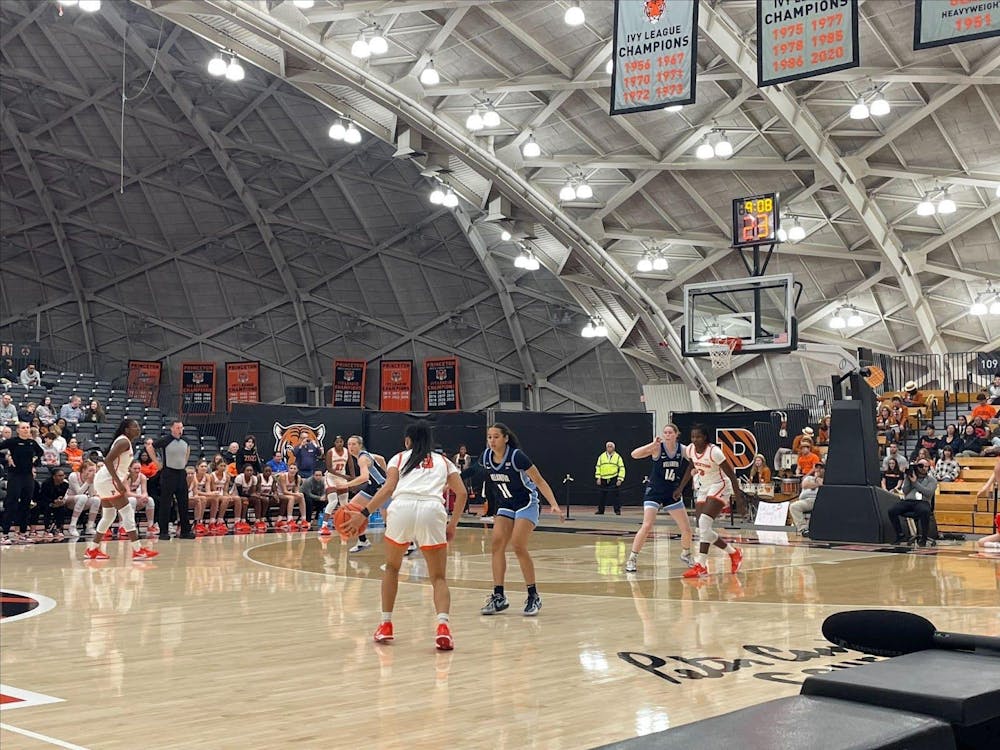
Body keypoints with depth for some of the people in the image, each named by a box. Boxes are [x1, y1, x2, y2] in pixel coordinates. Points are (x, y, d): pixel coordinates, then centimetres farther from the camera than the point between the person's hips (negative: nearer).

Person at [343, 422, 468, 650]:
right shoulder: (443, 461, 27)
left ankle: (386, 626, 23)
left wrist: (364, 513, 6)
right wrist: (452, 525, 22)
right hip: (433, 510, 0)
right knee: (438, 578, 8)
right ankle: (442, 626, -17)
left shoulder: (399, 458, 23)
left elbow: (388, 489, 6)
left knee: (392, 567, 24)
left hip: (402, 507, 0)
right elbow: (461, 493, 15)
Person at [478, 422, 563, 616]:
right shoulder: (486, 457, -5)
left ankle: (534, 597, -7)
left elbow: (539, 481, -19)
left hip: (526, 504, -6)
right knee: (497, 546, -7)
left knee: (518, 546, -19)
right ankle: (498, 597, -1)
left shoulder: (516, 456, -22)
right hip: (505, 506, 6)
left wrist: (554, 504, -28)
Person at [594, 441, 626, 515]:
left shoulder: (618, 457, 4)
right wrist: (598, 478, 1)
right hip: (603, 480, 3)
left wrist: (620, 479, -8)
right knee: (602, 496, 7)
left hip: (614, 480, -3)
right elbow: (598, 467, 10)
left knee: (614, 495, -8)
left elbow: (622, 469, 1)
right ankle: (600, 510, 17)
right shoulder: (601, 457, 10)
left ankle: (617, 510, -1)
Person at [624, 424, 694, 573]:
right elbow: (634, 454, -26)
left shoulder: (683, 450, -6)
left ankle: (686, 555, 35)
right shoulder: (657, 448, -14)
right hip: (654, 492, -4)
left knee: (686, 528, 7)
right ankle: (632, 559, -9)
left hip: (672, 492, 4)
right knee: (647, 525, -19)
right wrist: (653, 444, -35)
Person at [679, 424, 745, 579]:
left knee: (704, 522, -23)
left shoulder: (714, 451, -22)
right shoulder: (689, 450, -3)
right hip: (703, 488, 8)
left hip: (719, 486, -8)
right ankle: (733, 553, 21)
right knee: (703, 530, 2)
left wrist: (738, 494, -17)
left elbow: (730, 473, -18)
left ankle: (700, 566, -20)